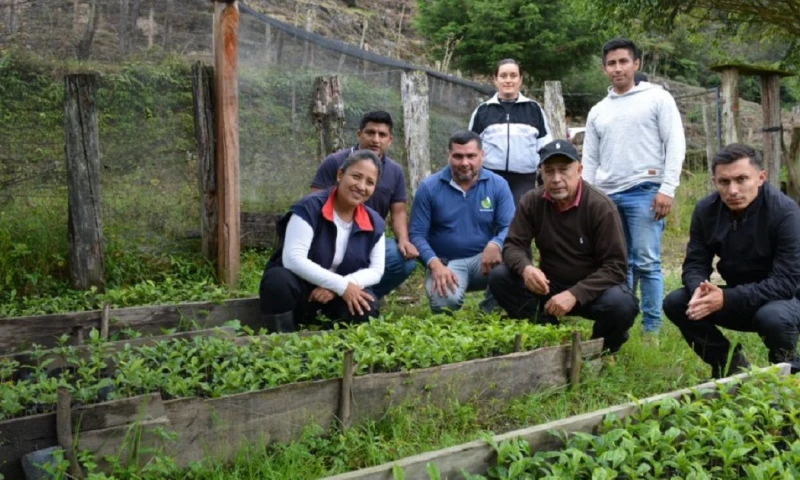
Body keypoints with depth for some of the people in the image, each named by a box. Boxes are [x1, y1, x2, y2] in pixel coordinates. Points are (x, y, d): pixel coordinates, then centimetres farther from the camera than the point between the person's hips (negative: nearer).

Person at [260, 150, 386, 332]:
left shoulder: (374, 223, -2)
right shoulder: (310, 208, -18)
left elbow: (376, 270, -4)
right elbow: (293, 259, -27)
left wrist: (336, 288, -22)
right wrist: (341, 285, -30)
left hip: (336, 295, 4)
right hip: (298, 287, -4)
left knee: (367, 307, -26)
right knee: (279, 280, -37)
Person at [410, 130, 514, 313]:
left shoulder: (498, 184, -1)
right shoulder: (429, 187, -3)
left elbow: (509, 227, -7)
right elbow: (417, 234, -5)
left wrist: (495, 245, -31)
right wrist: (435, 265, -22)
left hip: (484, 259, 2)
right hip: (446, 262, -2)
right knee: (445, 303, -34)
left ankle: (491, 310, -5)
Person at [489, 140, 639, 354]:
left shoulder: (601, 206, -18)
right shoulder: (532, 202, -7)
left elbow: (615, 265, -21)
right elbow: (514, 245, -7)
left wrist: (575, 294, -34)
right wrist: (525, 268, -32)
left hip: (592, 289, -3)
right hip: (549, 286, 3)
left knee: (622, 304, -35)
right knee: (500, 277, -20)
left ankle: (599, 347, -1)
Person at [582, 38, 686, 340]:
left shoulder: (658, 98, 5)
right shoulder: (598, 111, 18)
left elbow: (675, 145, -2)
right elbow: (590, 160, 18)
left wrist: (667, 188, -12)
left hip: (644, 192, -4)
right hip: (607, 196, 5)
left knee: (646, 263, -6)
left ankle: (651, 330, 1)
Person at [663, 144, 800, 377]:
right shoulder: (706, 210, -9)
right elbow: (695, 264, -6)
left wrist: (727, 298, -36)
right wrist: (699, 289, -31)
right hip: (738, 298, 5)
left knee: (773, 317, -39)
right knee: (675, 303, -15)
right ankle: (730, 364, 4)